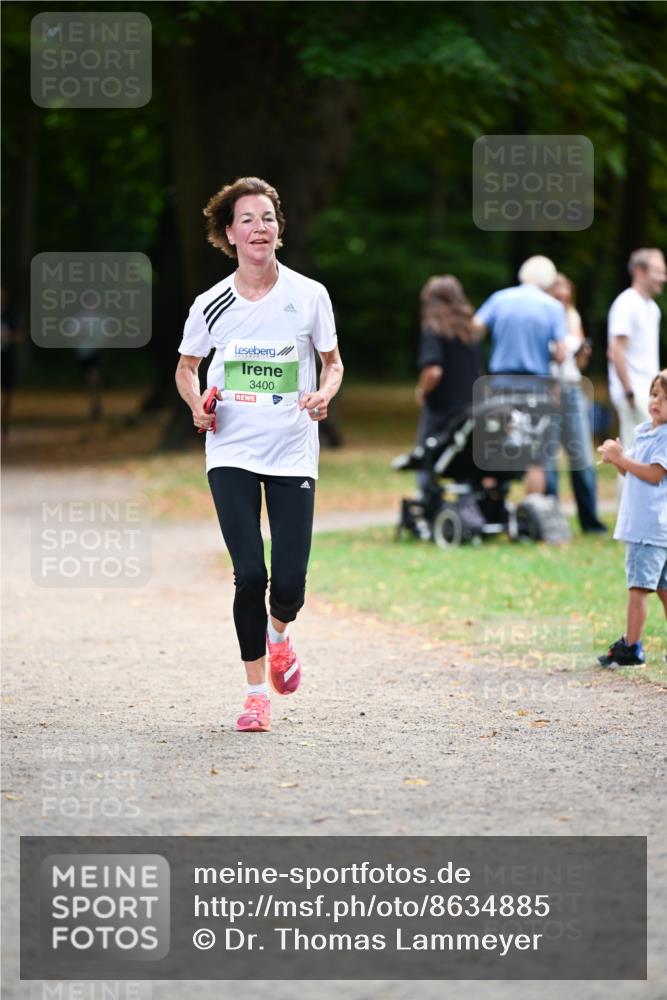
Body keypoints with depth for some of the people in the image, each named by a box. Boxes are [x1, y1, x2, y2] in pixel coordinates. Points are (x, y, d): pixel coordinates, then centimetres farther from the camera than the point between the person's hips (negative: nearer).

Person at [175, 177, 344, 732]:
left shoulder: (309, 296, -2)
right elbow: (186, 368, 16)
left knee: (290, 583, -7)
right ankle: (256, 692, 5)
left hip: (293, 454, 0)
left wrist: (324, 394, -11)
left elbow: (333, 362, 10)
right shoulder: (212, 305, 0)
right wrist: (198, 406, -4)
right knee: (250, 574, -11)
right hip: (232, 454, 0)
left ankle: (278, 635, 30)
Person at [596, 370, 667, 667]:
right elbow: (633, 472, 21)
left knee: (638, 585, -8)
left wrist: (621, 459, -18)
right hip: (639, 524, 9)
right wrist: (617, 458, 1)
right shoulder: (643, 431, 15)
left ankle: (630, 647, -4)